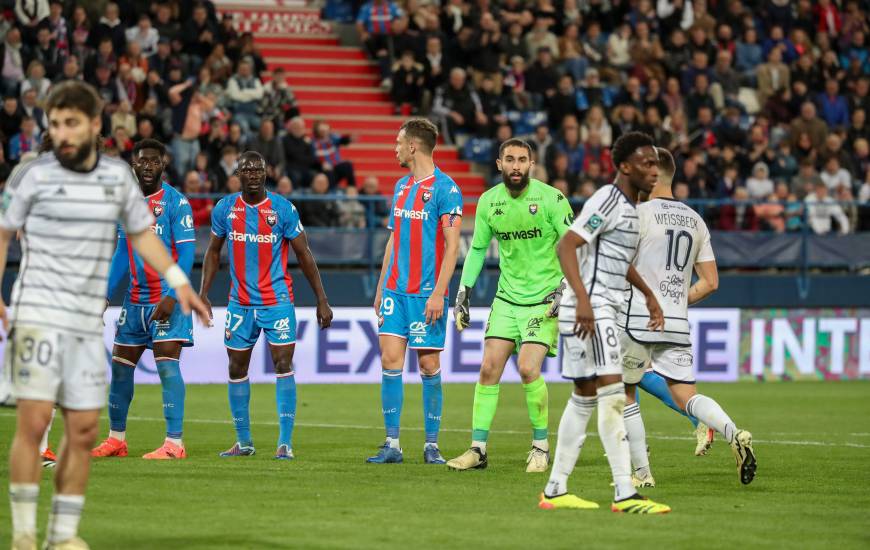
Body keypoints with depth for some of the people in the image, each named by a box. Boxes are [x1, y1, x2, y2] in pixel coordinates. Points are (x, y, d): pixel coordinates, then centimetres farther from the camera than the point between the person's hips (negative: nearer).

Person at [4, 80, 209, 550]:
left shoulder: (118, 176, 8)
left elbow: (141, 233, 20)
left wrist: (179, 282, 13)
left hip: (88, 322, 4)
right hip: (39, 314, -4)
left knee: (83, 430, 3)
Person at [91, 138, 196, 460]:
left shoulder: (176, 202, -8)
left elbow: (186, 252, -12)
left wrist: (172, 297, -21)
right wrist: (105, 294, 10)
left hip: (167, 299, -7)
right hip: (135, 299, 7)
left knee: (167, 364, -12)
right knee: (120, 366, 8)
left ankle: (174, 443, -12)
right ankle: (116, 439, 19)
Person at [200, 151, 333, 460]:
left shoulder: (283, 209, -7)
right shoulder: (225, 209, 1)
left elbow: (304, 255, -2)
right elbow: (213, 252, 13)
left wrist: (322, 301, -3)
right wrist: (203, 293, 3)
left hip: (277, 300, -3)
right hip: (240, 302, 3)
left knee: (283, 365, -11)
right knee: (237, 369, 7)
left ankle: (285, 443, -10)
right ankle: (243, 441, 19)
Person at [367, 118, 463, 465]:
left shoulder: (445, 189, -8)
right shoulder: (401, 187, 14)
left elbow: (452, 245, -12)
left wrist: (438, 293, -17)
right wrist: (381, 288, 16)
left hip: (427, 292, -6)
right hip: (395, 290, 6)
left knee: (429, 365, -1)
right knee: (390, 360, -1)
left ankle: (432, 444, 7)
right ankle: (392, 443, 2)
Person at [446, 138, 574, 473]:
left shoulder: (551, 198, -11)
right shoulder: (489, 201, 2)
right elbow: (478, 248, 14)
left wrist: (565, 289, -18)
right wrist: (463, 292, 9)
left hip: (545, 298, -4)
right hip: (507, 296, 5)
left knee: (528, 368, -16)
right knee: (489, 368, -3)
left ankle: (541, 446, 1)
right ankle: (478, 449, 4)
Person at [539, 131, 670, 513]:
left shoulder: (629, 206, 17)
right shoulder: (608, 200, -14)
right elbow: (567, 245, -23)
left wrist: (648, 295, 33)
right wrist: (583, 298, -32)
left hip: (602, 311, 11)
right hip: (590, 309, -11)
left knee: (584, 397, 13)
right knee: (612, 395, -15)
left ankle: (555, 490, 18)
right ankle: (624, 495, -18)